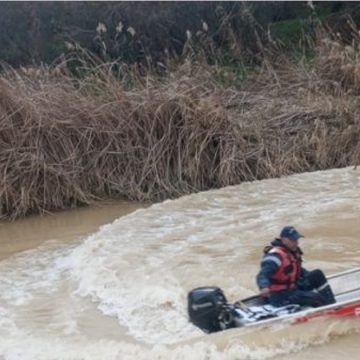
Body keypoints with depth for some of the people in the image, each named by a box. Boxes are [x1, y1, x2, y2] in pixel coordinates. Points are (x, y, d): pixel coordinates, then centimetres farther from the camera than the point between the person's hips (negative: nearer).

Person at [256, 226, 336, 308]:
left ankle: (331, 304, 6)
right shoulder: (276, 255, -23)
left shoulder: (293, 251, 8)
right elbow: (262, 275, -35)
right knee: (316, 298, -22)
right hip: (280, 296, -10)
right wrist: (264, 287, -55)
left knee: (318, 274, 4)